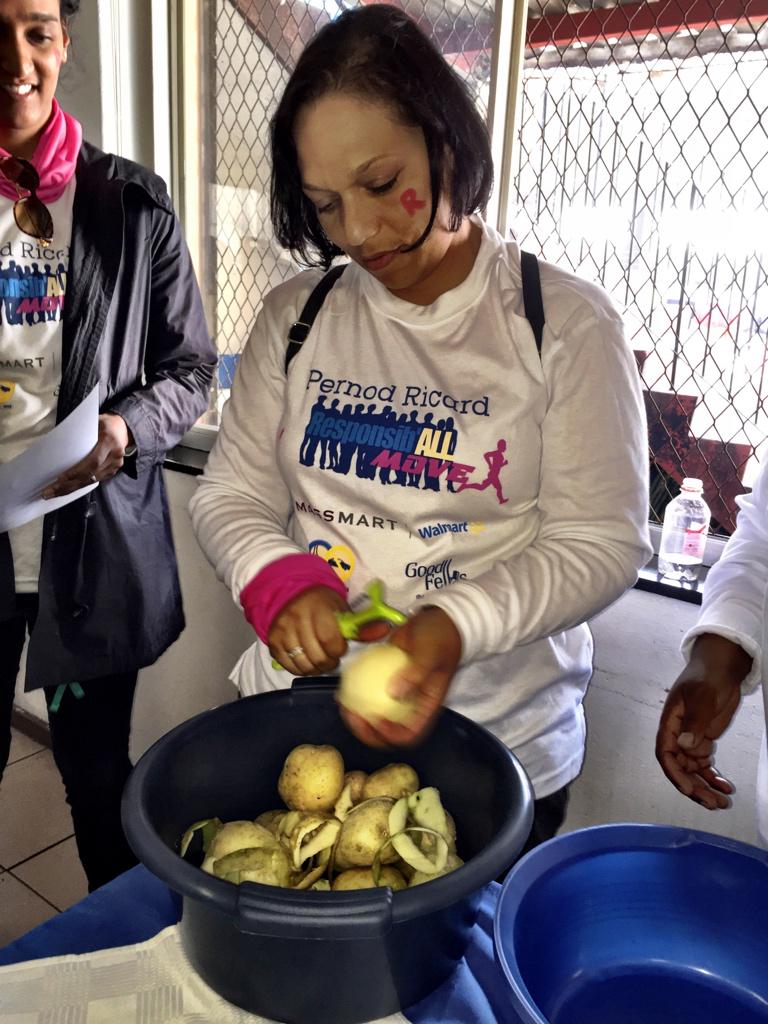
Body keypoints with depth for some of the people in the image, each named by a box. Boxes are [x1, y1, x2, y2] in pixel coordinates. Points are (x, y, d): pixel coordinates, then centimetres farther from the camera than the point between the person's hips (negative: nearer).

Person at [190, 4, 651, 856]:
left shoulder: (567, 323, -8)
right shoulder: (295, 317, 1)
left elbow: (600, 540, -11)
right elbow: (229, 496, 2)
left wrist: (459, 624, -27)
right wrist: (281, 582, -20)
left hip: (500, 746, -2)